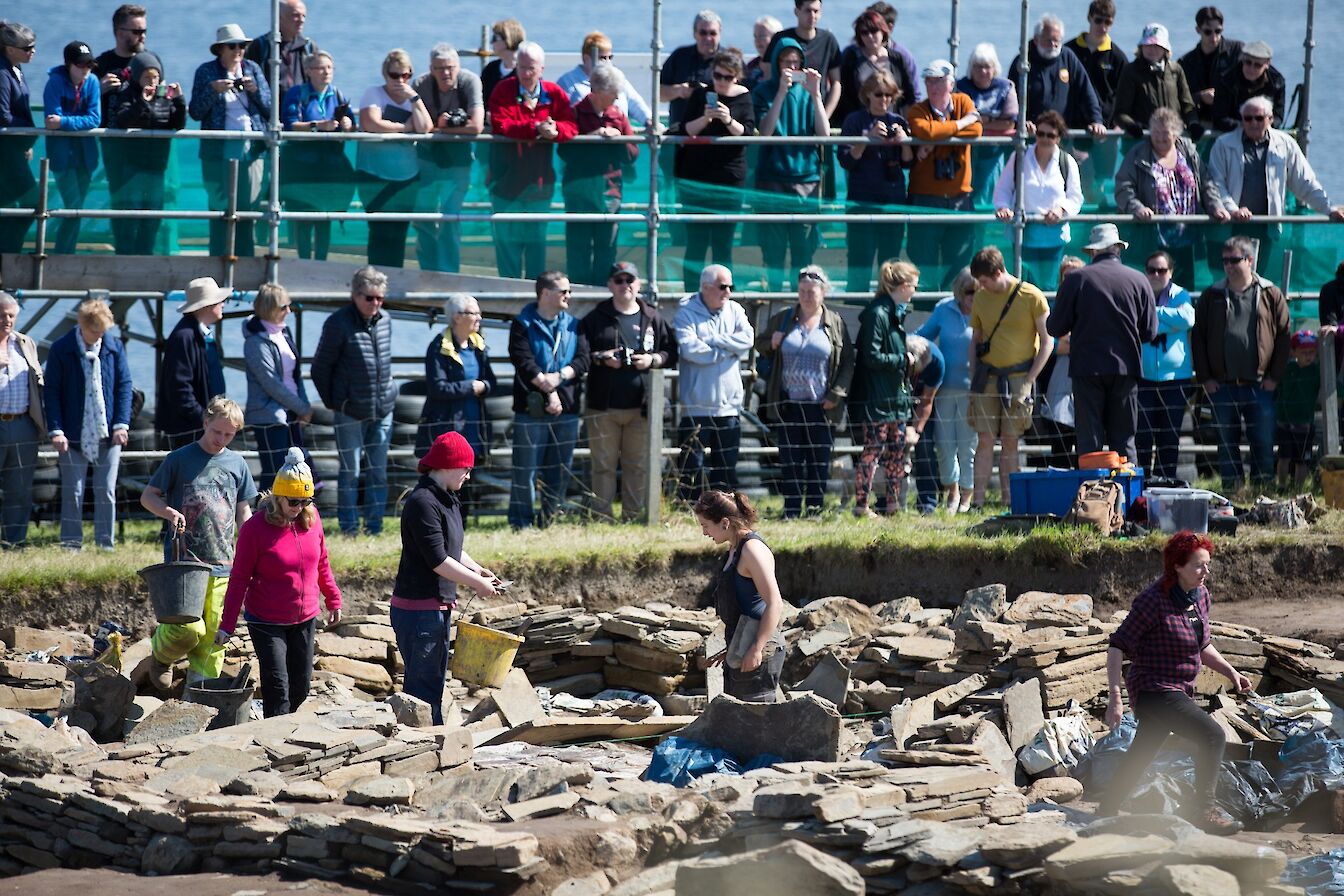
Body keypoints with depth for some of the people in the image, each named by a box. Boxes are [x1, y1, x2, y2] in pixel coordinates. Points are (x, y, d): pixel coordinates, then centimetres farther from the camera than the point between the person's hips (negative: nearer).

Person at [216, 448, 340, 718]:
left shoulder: (311, 518, -1)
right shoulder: (255, 528, -15)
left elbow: (321, 563, 14)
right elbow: (239, 579, -10)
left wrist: (333, 599, 18)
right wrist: (227, 625, -11)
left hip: (305, 619, 5)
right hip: (267, 622, -5)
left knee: (301, 686, 9)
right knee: (277, 689, -10)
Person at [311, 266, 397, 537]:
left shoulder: (384, 320, 7)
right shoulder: (338, 323, -9)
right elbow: (320, 369, -3)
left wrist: (388, 393, 14)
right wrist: (333, 402, -1)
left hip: (383, 410, 5)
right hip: (351, 412, -5)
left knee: (378, 472, 8)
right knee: (351, 472, 0)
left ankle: (374, 528, 14)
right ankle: (349, 529, 7)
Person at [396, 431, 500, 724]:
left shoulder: (446, 499, 13)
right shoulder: (423, 502, -19)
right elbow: (437, 561, -21)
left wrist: (477, 570, 9)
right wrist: (477, 583, -13)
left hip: (439, 606, 10)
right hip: (418, 609, -10)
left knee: (434, 683, 15)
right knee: (423, 686, -7)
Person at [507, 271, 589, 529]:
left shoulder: (573, 325, 14)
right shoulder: (523, 325, 0)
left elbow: (584, 359, 3)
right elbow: (524, 363, -10)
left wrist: (559, 376, -14)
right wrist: (549, 391, -15)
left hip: (566, 409, 5)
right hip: (531, 409, -5)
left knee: (560, 470, 8)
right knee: (526, 469, -4)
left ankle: (551, 520, 15)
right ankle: (521, 522, -1)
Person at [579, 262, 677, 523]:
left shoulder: (653, 319, 10)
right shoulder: (595, 319, 7)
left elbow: (672, 353, 12)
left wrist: (653, 360, -7)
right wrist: (601, 358, -12)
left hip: (641, 405, 1)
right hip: (604, 405, -1)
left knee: (638, 465, 3)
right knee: (603, 464, 0)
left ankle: (633, 515, 9)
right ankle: (601, 517, 4)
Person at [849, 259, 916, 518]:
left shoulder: (896, 313, 14)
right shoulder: (876, 314, -16)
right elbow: (872, 357, -19)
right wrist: (902, 360, -11)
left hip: (896, 396, 10)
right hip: (876, 397, -10)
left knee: (898, 449, 10)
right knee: (873, 450, -6)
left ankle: (892, 504, 16)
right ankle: (861, 504, -1)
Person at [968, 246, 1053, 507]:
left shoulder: (1031, 297, -5)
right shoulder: (981, 298, 8)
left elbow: (1046, 342, -3)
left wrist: (1029, 380, -8)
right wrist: (974, 379, 8)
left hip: (1018, 376, -3)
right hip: (988, 376, 3)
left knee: (1010, 442, 0)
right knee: (985, 440, -3)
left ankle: (1009, 502, 4)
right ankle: (977, 502, -4)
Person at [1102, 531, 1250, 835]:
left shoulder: (1201, 596, 5)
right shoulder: (1154, 601, -19)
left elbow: (1202, 647, 21)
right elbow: (1117, 646, -17)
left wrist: (1231, 672, 8)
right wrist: (1114, 697, -22)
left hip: (1180, 691, 9)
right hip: (1154, 691, -9)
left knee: (1141, 755, 18)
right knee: (1212, 735, -20)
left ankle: (1106, 814, 30)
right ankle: (1205, 810, -12)